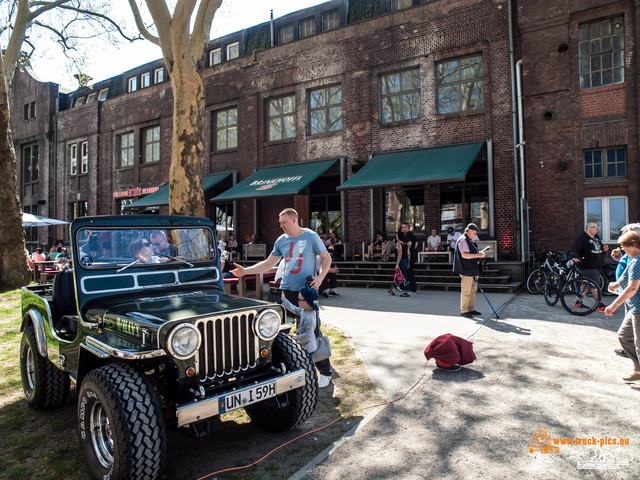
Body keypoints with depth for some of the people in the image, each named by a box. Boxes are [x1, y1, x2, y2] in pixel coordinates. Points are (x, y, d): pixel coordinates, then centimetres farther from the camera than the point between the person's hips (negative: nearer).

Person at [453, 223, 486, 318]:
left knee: (473, 290, 15)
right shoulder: (463, 240, -14)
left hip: (473, 269, 11)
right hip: (466, 270, -10)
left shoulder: (470, 241, 19)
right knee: (466, 291, -5)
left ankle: (471, 309, 24)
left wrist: (480, 254, 15)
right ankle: (463, 310, 4)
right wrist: (478, 255, -25)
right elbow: (464, 255, -25)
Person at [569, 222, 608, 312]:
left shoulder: (596, 237, 16)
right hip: (588, 266, -9)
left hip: (597, 266, 9)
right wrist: (575, 257, -35)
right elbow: (574, 249, -17)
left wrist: (604, 249, 5)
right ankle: (601, 306, -4)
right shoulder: (581, 237, -10)